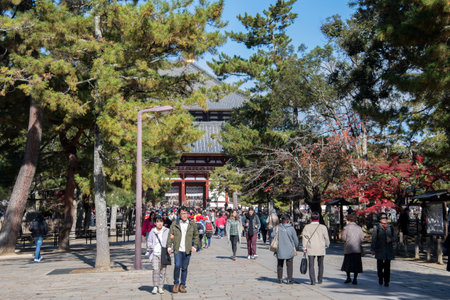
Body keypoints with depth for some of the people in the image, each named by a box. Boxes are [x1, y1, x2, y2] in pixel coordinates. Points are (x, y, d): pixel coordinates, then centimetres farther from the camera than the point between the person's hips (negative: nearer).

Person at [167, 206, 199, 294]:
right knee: (177, 265, -14)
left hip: (187, 250, 2)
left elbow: (196, 235, 15)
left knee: (184, 268, 6)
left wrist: (194, 246, 5)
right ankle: (176, 283, 6)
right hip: (177, 249, -1)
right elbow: (170, 235, 6)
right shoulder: (174, 224, 3)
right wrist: (169, 246, -2)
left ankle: (182, 285, 20)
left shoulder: (192, 224, 7)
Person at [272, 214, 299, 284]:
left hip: (280, 250, 2)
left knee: (280, 264, 14)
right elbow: (296, 239, -3)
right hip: (290, 250, -2)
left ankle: (280, 279, 18)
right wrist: (296, 248, 11)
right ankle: (289, 279, 6)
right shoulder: (291, 228, -8)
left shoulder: (278, 227, -6)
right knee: (289, 265, 8)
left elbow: (272, 235, -8)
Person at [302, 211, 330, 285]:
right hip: (321, 249, 1)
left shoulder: (307, 227, -1)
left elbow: (304, 237, -3)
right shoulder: (323, 227, -3)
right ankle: (320, 280, 23)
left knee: (311, 265, 1)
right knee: (320, 265, 16)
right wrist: (326, 245, 20)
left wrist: (304, 247, 2)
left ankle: (313, 280, -8)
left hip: (310, 249, -1)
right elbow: (326, 238, 3)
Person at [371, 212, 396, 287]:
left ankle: (386, 281, 7)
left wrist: (391, 239, -10)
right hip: (379, 249, -2)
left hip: (389, 249, 2)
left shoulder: (390, 227, 9)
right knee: (380, 265, 0)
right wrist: (372, 249, -7)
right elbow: (374, 239, -2)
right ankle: (380, 277, 27)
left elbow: (394, 237, 14)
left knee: (387, 266, -1)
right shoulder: (376, 227, 1)